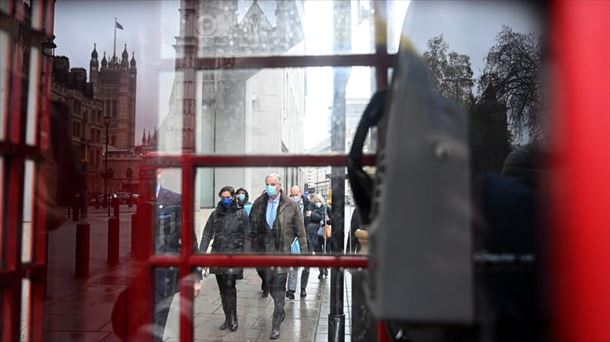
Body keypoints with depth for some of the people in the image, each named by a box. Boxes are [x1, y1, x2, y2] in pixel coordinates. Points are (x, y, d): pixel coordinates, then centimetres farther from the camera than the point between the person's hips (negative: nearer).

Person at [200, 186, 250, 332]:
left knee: (229, 286, -14)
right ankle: (228, 318, 21)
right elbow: (207, 233, 7)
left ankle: (232, 318, 1)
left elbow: (246, 236, 2)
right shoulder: (216, 213, 9)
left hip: (234, 254, -4)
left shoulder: (241, 213, 2)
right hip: (218, 254, 4)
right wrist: (201, 252, -3)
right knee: (222, 289, 9)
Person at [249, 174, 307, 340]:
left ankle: (276, 325, 5)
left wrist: (303, 251, -3)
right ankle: (281, 311, 40)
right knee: (270, 284, 15)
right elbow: (253, 227, 9)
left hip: (283, 250, -4)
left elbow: (300, 230, -2)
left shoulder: (291, 205, -6)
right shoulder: (259, 204, 2)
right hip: (266, 250, 4)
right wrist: (256, 248, 6)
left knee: (279, 287, -4)